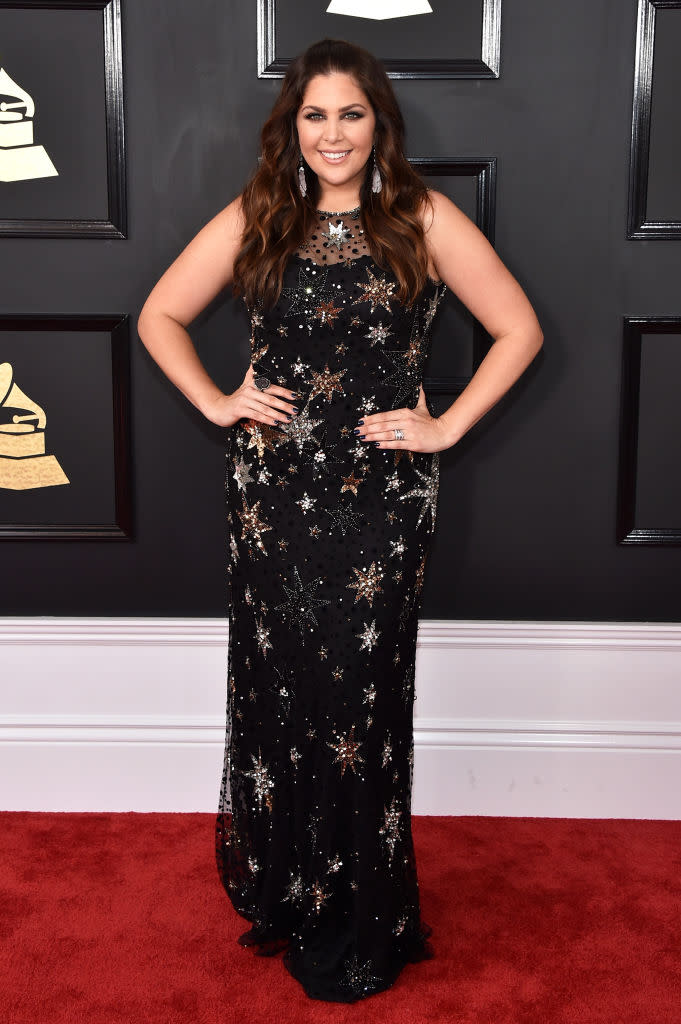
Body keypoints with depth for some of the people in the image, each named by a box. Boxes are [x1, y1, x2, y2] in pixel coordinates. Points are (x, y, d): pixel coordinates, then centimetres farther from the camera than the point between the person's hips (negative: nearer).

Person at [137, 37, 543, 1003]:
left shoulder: (425, 220, 1)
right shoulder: (254, 220, 7)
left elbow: (519, 328, 4)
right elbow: (159, 316, 15)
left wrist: (447, 426, -3)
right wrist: (215, 402, 2)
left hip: (382, 495, -2)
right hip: (273, 492, 2)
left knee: (362, 693, 3)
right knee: (277, 685, 8)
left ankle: (360, 928, 23)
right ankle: (281, 893, 30)